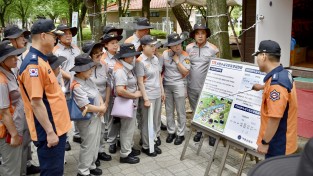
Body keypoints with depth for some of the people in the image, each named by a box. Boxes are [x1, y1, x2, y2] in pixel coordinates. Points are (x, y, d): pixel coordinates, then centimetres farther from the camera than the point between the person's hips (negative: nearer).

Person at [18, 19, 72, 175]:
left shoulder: (40, 60, 11)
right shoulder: (33, 63, -20)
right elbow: (36, 102, -24)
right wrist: (50, 131, -21)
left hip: (57, 126, 10)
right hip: (49, 131, -10)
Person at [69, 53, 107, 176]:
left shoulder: (88, 80, 3)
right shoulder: (77, 86, -25)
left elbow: (97, 93, 9)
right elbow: (86, 107, -26)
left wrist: (102, 105, -9)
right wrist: (102, 109, -13)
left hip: (96, 117, 9)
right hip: (87, 120, -9)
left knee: (95, 144, 20)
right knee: (88, 146, 6)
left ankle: (91, 166, 38)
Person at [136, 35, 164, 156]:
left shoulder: (155, 58, 6)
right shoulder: (140, 61, -14)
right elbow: (140, 82, -15)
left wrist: (162, 91, 15)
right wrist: (146, 99, -16)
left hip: (157, 94, 7)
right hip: (148, 95, -7)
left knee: (156, 119, 16)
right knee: (147, 121, 4)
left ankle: (154, 141, 33)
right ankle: (146, 146, 19)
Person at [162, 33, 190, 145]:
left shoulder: (184, 55, -9)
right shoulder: (165, 54, 0)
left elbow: (185, 72, -14)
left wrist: (177, 60, -16)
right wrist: (162, 79, 6)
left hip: (179, 85, -4)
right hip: (166, 85, 4)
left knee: (180, 111, 4)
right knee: (169, 110, 13)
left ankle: (180, 134, 16)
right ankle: (171, 132, 27)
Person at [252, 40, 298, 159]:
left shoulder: (276, 84, -30)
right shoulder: (284, 74, 2)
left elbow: (275, 118, -30)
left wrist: (264, 142, -20)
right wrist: (263, 87, 40)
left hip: (278, 142, -9)